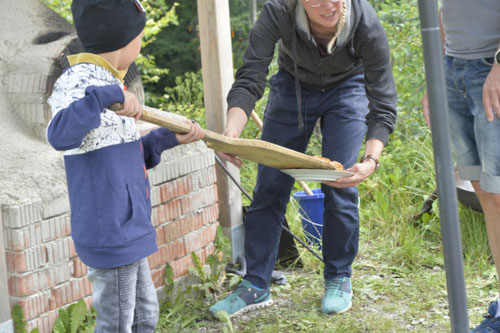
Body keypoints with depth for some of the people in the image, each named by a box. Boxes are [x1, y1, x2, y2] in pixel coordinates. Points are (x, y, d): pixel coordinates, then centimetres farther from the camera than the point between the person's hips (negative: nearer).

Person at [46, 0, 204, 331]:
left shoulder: (108, 82, 14)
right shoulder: (78, 81, -17)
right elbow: (60, 135, -38)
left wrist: (170, 137, 16)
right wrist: (108, 95, -42)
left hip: (129, 229, 10)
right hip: (111, 235, -10)